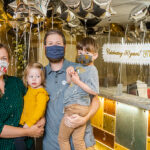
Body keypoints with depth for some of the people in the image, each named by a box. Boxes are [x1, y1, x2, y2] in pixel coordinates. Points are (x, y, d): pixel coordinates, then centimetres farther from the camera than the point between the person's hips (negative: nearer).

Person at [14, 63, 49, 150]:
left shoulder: (41, 93, -17)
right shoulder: (30, 89, 9)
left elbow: (39, 111, -23)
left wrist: (29, 124, -22)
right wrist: (23, 120, 17)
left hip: (33, 124, -8)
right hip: (25, 122, 8)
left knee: (18, 139, -16)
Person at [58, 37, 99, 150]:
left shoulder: (91, 70, -11)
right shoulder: (80, 68, 17)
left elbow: (94, 91, -20)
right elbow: (69, 82, 19)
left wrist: (78, 82, -19)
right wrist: (69, 73, 0)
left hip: (76, 108, -8)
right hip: (77, 108, 8)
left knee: (62, 138, 5)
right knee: (78, 140, 13)